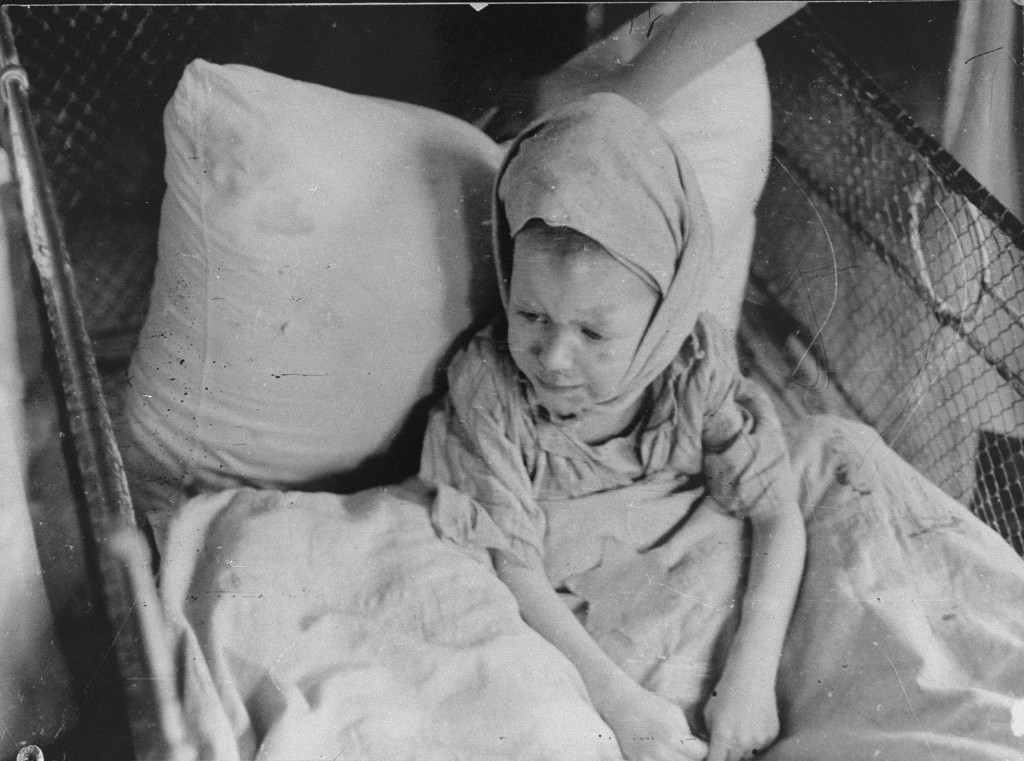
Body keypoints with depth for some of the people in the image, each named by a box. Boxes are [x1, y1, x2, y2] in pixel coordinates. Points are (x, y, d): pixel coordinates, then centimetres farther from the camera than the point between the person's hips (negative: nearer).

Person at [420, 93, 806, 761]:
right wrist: (619, 700, -27)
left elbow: (778, 514, -12)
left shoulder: (698, 367, -13)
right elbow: (514, 570, -19)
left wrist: (751, 676, -24)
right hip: (565, 640, -2)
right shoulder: (488, 387, -18)